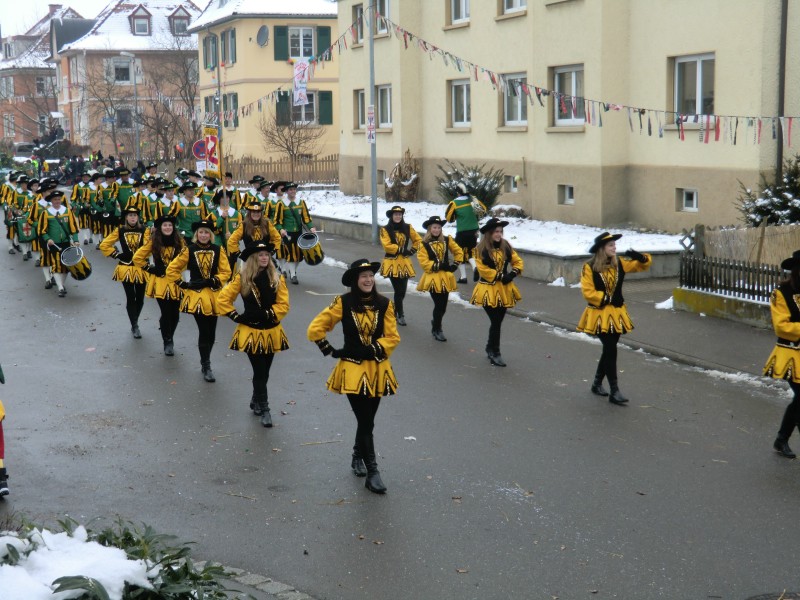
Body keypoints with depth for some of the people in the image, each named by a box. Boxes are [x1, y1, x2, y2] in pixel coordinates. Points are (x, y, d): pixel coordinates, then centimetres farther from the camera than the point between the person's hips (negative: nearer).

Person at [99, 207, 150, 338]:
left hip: (141, 268, 1)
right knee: (131, 298, -1)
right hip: (126, 268, -1)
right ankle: (135, 327, 4)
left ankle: (135, 322, 29)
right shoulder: (120, 231, 0)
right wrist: (116, 255, -1)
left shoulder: (144, 231, -2)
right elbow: (104, 245, 4)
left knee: (140, 297, 8)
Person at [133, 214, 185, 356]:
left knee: (175, 312, 5)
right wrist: (150, 269, -2)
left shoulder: (179, 241, 1)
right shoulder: (153, 242, -3)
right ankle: (167, 342, 7)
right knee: (166, 312, -8)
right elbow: (137, 258, 2)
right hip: (160, 282, -2)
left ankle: (169, 339, 29)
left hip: (176, 282, 2)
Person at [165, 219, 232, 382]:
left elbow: (226, 272, 2)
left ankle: (205, 361, 28)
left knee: (211, 332, 7)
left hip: (214, 295, 3)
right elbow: (172, 269, 1)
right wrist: (183, 284, -5)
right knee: (204, 331, -7)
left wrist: (212, 281, -11)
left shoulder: (217, 250, 2)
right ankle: (206, 367, 4)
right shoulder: (189, 250, -3)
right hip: (196, 295, -3)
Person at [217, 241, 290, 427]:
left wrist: (267, 314, -15)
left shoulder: (277, 279, 0)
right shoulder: (242, 278, -5)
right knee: (260, 372, -5)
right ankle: (264, 409, 2)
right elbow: (223, 299, -1)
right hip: (251, 331, -3)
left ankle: (256, 402, 32)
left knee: (264, 371, 12)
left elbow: (283, 305, -4)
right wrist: (235, 316, -5)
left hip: (271, 331, 3)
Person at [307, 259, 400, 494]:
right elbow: (315, 329, -4)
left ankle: (358, 457, 39)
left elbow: (392, 337, -3)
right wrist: (331, 351, -5)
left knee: (366, 419, 14)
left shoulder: (384, 304, -3)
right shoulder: (343, 303, -8)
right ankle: (372, 472, -1)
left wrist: (371, 349, -14)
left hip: (377, 369, 3)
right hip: (353, 370, -3)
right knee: (366, 422, -5)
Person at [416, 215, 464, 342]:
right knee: (439, 305, -6)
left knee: (443, 305, 9)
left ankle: (436, 323, 38)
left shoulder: (447, 240, 4)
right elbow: (424, 263, -13)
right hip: (433, 278, -4)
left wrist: (455, 265, 4)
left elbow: (459, 252, 15)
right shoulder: (424, 244, -6)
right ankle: (437, 330, 12)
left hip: (445, 278, 4)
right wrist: (439, 266, -17)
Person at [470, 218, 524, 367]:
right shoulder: (481, 249, -10)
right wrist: (500, 276, -16)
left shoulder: (506, 246, 4)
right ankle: (495, 353, 2)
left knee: (498, 321, 12)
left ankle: (490, 348, 30)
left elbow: (517, 261, 10)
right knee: (495, 322, -8)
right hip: (489, 289, -5)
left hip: (504, 289, 5)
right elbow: (483, 269, -14)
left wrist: (513, 273, -8)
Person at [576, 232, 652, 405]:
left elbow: (643, 265, 8)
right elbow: (588, 292, -15)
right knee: (610, 350, -10)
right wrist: (606, 299, -17)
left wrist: (641, 258, -13)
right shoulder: (590, 268, -12)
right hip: (600, 315, -6)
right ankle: (614, 391, -6)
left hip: (616, 314, 6)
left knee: (609, 350, 14)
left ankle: (597, 383, 32)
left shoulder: (619, 264, 3)